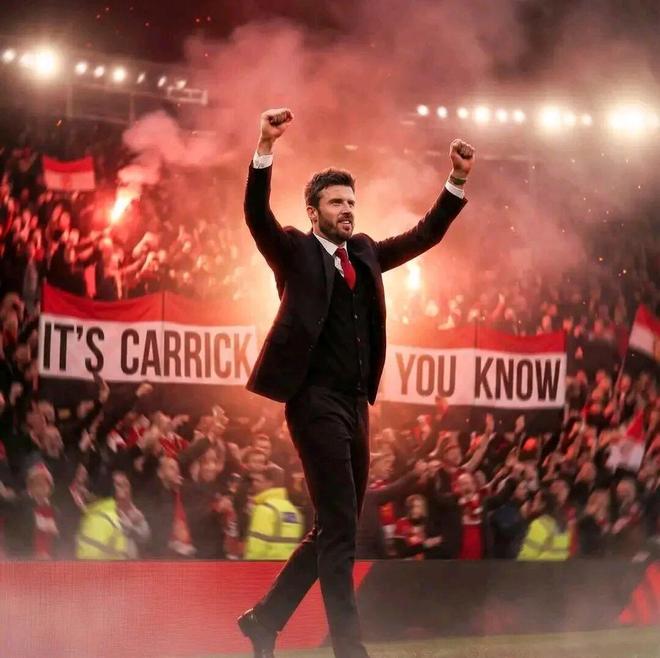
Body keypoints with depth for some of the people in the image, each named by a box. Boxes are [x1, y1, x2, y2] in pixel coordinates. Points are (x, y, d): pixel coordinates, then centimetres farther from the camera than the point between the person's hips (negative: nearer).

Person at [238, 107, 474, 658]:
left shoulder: (364, 253, 17)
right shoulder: (295, 252, 1)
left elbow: (426, 235, 19)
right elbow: (256, 213, -15)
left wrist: (458, 180, 6)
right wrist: (266, 146, -28)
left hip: (355, 405, 7)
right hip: (316, 402, -7)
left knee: (334, 529, 12)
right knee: (340, 530, -10)